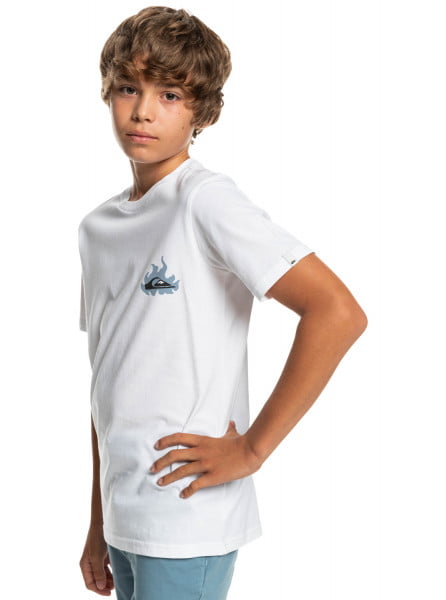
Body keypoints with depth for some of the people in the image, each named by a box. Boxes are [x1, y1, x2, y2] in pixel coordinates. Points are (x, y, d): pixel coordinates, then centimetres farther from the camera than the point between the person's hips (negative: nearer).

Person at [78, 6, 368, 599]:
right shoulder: (97, 227, 10)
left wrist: (251, 449, -17)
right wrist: (98, 524, 15)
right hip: (124, 521, 7)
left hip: (186, 524, -7)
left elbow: (338, 313, -22)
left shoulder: (206, 200, -12)